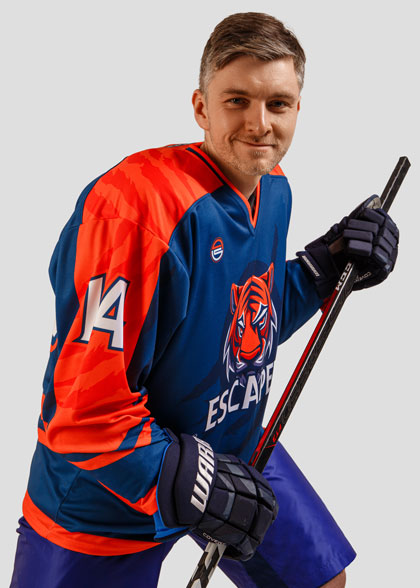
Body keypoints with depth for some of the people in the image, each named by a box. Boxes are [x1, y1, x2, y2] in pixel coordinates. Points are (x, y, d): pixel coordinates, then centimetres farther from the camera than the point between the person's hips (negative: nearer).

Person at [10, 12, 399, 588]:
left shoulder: (274, 191, -3)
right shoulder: (138, 203, -31)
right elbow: (84, 410, -29)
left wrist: (324, 268, -3)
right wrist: (196, 485, -26)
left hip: (237, 452, 7)